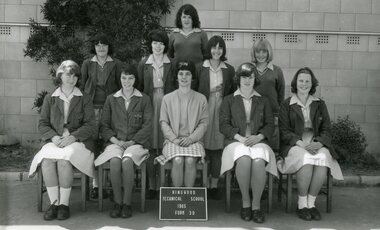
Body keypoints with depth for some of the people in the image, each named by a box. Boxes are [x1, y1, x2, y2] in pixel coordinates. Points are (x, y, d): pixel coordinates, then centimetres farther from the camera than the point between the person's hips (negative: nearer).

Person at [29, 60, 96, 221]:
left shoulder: (85, 99, 10)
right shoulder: (49, 99, 16)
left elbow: (90, 125, 1)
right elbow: (42, 124, 9)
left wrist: (72, 137, -15)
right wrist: (54, 137, -12)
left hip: (78, 141, -2)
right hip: (54, 141, 2)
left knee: (64, 160, -33)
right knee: (47, 160, -31)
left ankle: (64, 204, -21)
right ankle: (54, 203, -21)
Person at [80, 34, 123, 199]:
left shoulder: (116, 64, 8)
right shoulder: (87, 64, 11)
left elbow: (121, 85, 10)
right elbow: (82, 86, 14)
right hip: (91, 107, 1)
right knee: (93, 145, -6)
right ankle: (95, 184, -1)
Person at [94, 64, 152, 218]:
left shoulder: (144, 99, 10)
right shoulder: (111, 99, 15)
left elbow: (147, 125, 2)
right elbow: (104, 125, 11)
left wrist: (131, 142, -9)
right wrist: (115, 140, -7)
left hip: (136, 142, -1)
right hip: (115, 141, 1)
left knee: (127, 161, -34)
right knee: (115, 161, -32)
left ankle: (127, 203, -19)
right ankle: (117, 202, -17)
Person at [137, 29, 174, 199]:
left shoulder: (171, 64, 7)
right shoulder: (143, 64, 9)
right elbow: (139, 87, 12)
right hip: (149, 105, 1)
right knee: (151, 147, 0)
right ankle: (152, 186, 7)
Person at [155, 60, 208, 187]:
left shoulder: (201, 99, 9)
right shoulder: (167, 98, 10)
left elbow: (203, 123, 5)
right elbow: (163, 122, 6)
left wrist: (190, 138, -10)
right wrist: (174, 139, -9)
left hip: (193, 140, 0)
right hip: (173, 140, 0)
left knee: (190, 161, -29)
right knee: (178, 160, -29)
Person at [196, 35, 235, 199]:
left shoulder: (229, 70, 9)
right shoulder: (199, 68, 4)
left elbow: (233, 91, 13)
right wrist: (210, 91, -4)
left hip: (221, 111, 1)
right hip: (204, 109, -1)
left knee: (218, 147, 0)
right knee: (203, 145, -4)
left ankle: (214, 185, 8)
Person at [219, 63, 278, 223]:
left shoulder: (263, 101, 21)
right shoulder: (229, 100, 16)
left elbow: (270, 125, 11)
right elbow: (223, 125, 5)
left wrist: (258, 137, -10)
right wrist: (240, 138, -11)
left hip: (258, 141, 1)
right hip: (236, 142, -1)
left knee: (259, 162, -35)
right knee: (244, 160, -37)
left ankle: (256, 205, -22)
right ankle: (245, 203, -19)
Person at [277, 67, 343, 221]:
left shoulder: (320, 105, 17)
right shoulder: (286, 105, 9)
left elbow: (326, 130, 10)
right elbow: (284, 131, 1)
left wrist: (319, 143, -12)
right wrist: (302, 144, -15)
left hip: (317, 144, 2)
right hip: (294, 145, -2)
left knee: (323, 158, -33)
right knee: (306, 159, -36)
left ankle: (311, 202, -19)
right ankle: (301, 204, -20)